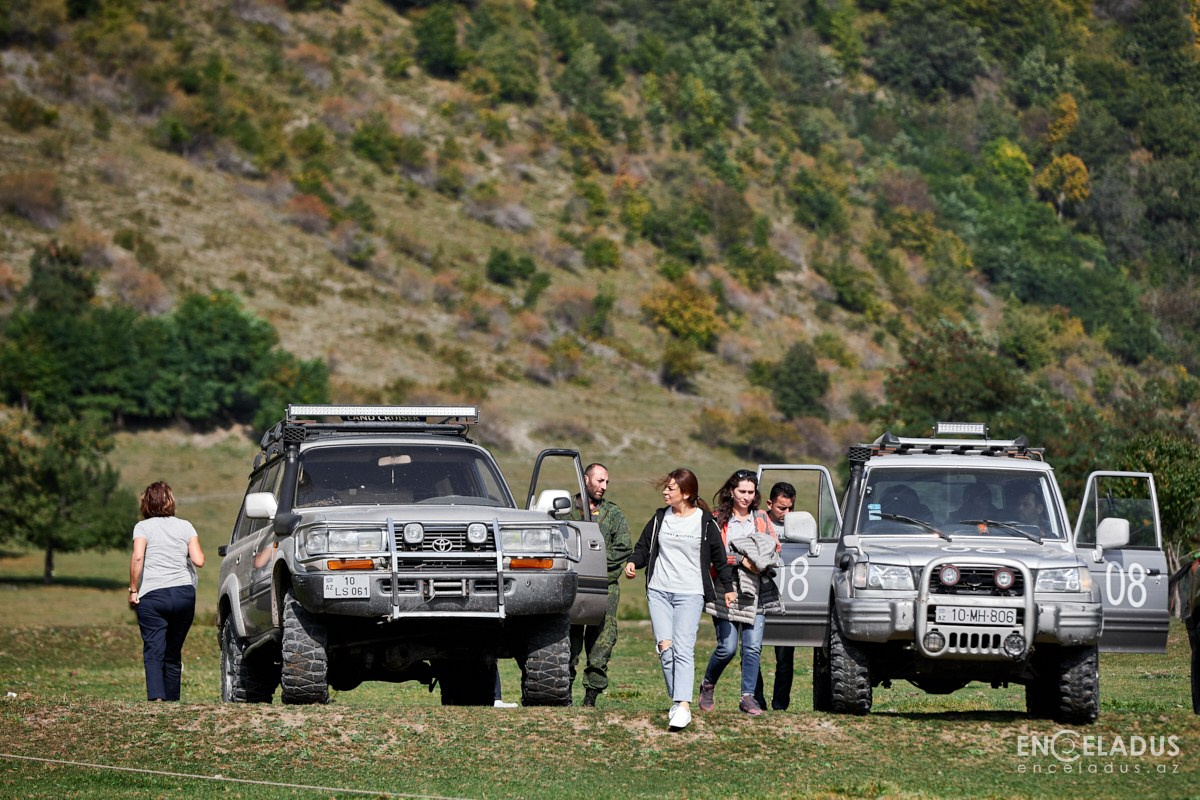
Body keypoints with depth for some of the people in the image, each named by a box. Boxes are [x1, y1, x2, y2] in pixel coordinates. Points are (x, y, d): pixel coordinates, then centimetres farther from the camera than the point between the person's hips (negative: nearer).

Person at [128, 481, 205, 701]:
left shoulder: (143, 527, 5)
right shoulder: (185, 526, 11)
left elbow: (137, 557, -11)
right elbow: (199, 561, 0)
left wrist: (133, 590, -4)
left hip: (152, 595, -3)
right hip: (184, 593, 3)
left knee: (154, 652, -8)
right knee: (173, 652, 13)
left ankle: (156, 696, -27)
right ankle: (172, 699, 12)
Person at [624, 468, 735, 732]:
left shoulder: (705, 522, 1)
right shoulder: (660, 518, 10)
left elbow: (719, 557, 9)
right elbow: (643, 547, 16)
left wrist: (728, 587, 9)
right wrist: (633, 563, -5)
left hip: (690, 594, -3)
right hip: (659, 591, 3)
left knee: (683, 649, -15)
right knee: (665, 647, -10)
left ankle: (683, 707, -23)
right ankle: (678, 702, -1)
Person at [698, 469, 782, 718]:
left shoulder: (761, 518, 15)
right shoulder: (718, 519, 2)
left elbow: (775, 546, 14)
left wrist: (762, 560, -6)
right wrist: (740, 560, -15)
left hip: (756, 592, 4)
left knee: (753, 646, -5)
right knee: (727, 648, -6)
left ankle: (748, 697, 2)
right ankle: (707, 686, 18)